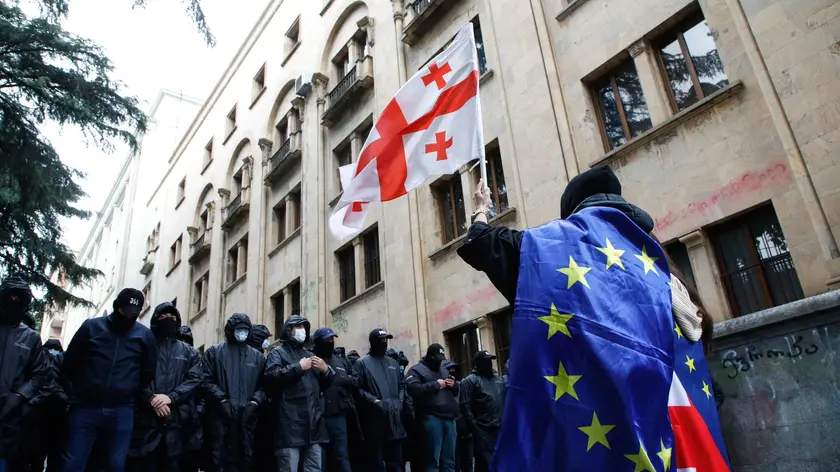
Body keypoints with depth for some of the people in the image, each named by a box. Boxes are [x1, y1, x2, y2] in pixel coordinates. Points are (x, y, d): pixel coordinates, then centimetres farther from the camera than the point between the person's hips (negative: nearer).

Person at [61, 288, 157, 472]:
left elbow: (148, 373, 13)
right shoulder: (91, 327, 4)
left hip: (122, 412, 1)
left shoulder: (145, 335, 5)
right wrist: (83, 388, 14)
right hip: (85, 408, 0)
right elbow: (69, 363, 9)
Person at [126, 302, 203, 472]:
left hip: (176, 420, 2)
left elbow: (195, 379, 4)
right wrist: (151, 400, -14)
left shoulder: (188, 352, 17)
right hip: (145, 418, -2)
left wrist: (171, 397, -11)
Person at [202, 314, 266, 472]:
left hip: (247, 417, 3)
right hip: (220, 415, -2)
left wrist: (254, 402, -8)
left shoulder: (258, 356, 15)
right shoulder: (214, 352, 8)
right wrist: (222, 400, -13)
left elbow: (263, 384, 9)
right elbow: (206, 380, -3)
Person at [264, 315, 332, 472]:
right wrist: (299, 367, -14)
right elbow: (271, 375, -16)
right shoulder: (278, 352, 5)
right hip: (291, 422, -6)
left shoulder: (309, 354, 25)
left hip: (313, 421, 6)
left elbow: (324, 385, 27)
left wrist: (326, 370, 6)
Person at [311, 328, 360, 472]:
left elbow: (356, 380, 14)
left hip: (338, 414, 5)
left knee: (341, 455, 10)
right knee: (320, 457, 8)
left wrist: (344, 379, -4)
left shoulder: (341, 360, 15)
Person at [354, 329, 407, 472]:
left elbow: (401, 385, 21)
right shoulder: (362, 363, 0)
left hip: (394, 417, 5)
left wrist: (400, 401, 3)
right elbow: (358, 388, -8)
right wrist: (375, 401, -17)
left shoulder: (393, 363, 18)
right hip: (375, 417, -5)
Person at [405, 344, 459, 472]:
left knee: (449, 459, 10)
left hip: (449, 417, 6)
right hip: (431, 417, -6)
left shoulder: (444, 370, 23)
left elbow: (456, 391, 29)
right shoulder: (416, 370, 2)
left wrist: (454, 385, 6)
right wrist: (436, 384, -12)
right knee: (433, 458, -6)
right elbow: (414, 389, -17)